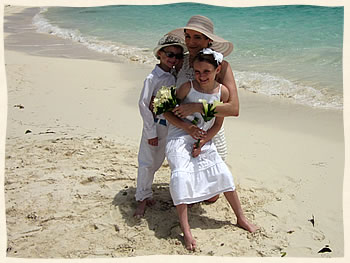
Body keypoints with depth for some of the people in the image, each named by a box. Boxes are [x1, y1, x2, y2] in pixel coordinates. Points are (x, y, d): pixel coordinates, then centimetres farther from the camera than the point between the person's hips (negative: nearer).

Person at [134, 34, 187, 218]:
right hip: (156, 125, -6)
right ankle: (143, 198, 17)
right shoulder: (153, 78, -15)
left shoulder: (176, 76, 3)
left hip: (173, 125, 6)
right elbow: (143, 105, -15)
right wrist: (151, 132, -15)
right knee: (147, 162, 2)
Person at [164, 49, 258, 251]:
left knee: (223, 174, 1)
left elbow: (218, 124, 1)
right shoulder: (187, 87, -13)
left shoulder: (223, 91, -6)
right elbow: (167, 112, -6)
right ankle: (186, 231, -17)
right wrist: (187, 127, -19)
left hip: (204, 140, 3)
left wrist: (202, 143, -11)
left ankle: (241, 218, 20)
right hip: (179, 138, -3)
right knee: (181, 176, -23)